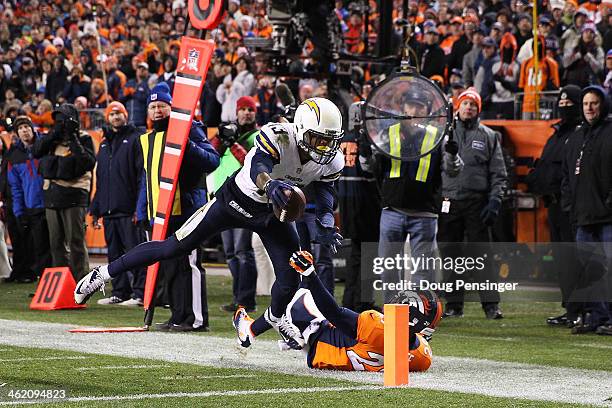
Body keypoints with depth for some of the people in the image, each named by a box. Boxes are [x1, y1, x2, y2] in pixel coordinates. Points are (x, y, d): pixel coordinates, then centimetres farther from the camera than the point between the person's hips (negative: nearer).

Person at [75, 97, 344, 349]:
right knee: (173, 247, -2)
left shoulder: (332, 161, -16)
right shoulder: (277, 136, -33)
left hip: (272, 213, 5)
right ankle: (103, 274, 11)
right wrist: (270, 185, -73)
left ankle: (275, 320, 32)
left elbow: (324, 190, 2)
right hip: (235, 200, -5)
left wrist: (326, 225, -17)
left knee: (291, 275, -3)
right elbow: (258, 168, -49)